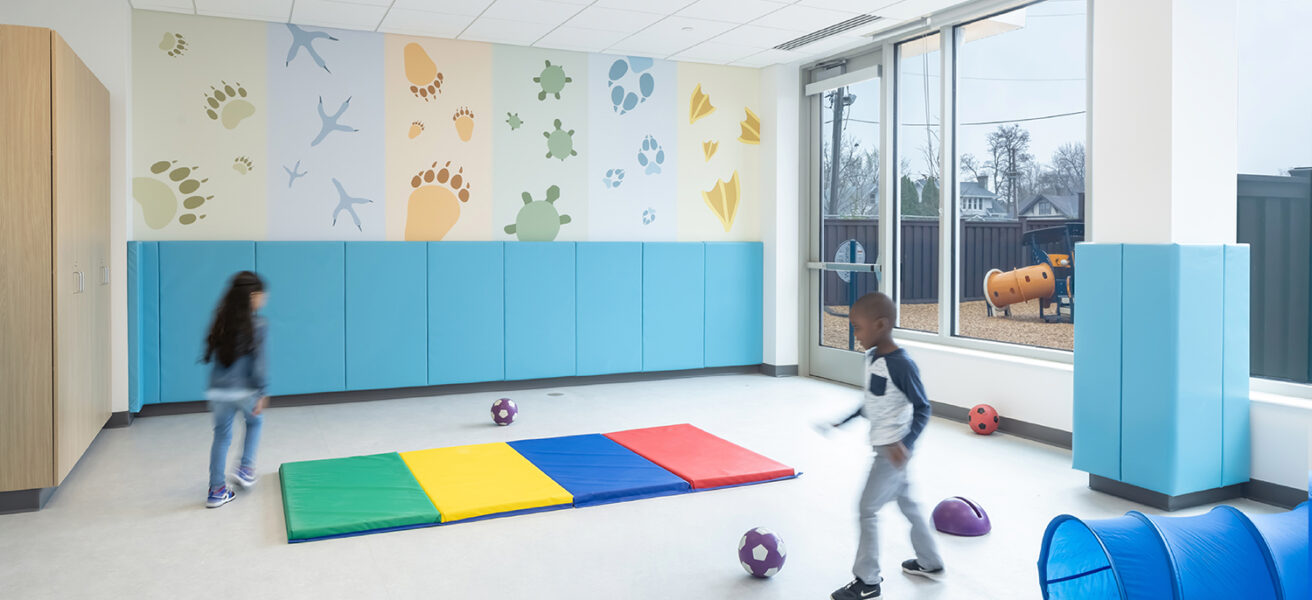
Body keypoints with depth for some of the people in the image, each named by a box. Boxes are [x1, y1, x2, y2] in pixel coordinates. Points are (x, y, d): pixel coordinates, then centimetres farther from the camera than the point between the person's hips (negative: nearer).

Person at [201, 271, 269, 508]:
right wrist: (261, 394, -8)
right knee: (255, 422, 25)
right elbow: (257, 362, -12)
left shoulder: (221, 322, 5)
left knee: (221, 436, 13)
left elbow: (212, 356, 9)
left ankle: (216, 490, 16)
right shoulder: (256, 325, -11)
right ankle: (246, 468, 18)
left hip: (218, 391, 4)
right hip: (244, 390, -4)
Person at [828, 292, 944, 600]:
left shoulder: (901, 365, -23)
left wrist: (905, 444, -27)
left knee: (868, 508, -3)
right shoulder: (871, 358, 3)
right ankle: (930, 563, 38)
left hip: (894, 449, -9)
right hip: (884, 446, 9)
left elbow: (922, 408, -18)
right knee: (906, 502, 21)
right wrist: (841, 421, 14)